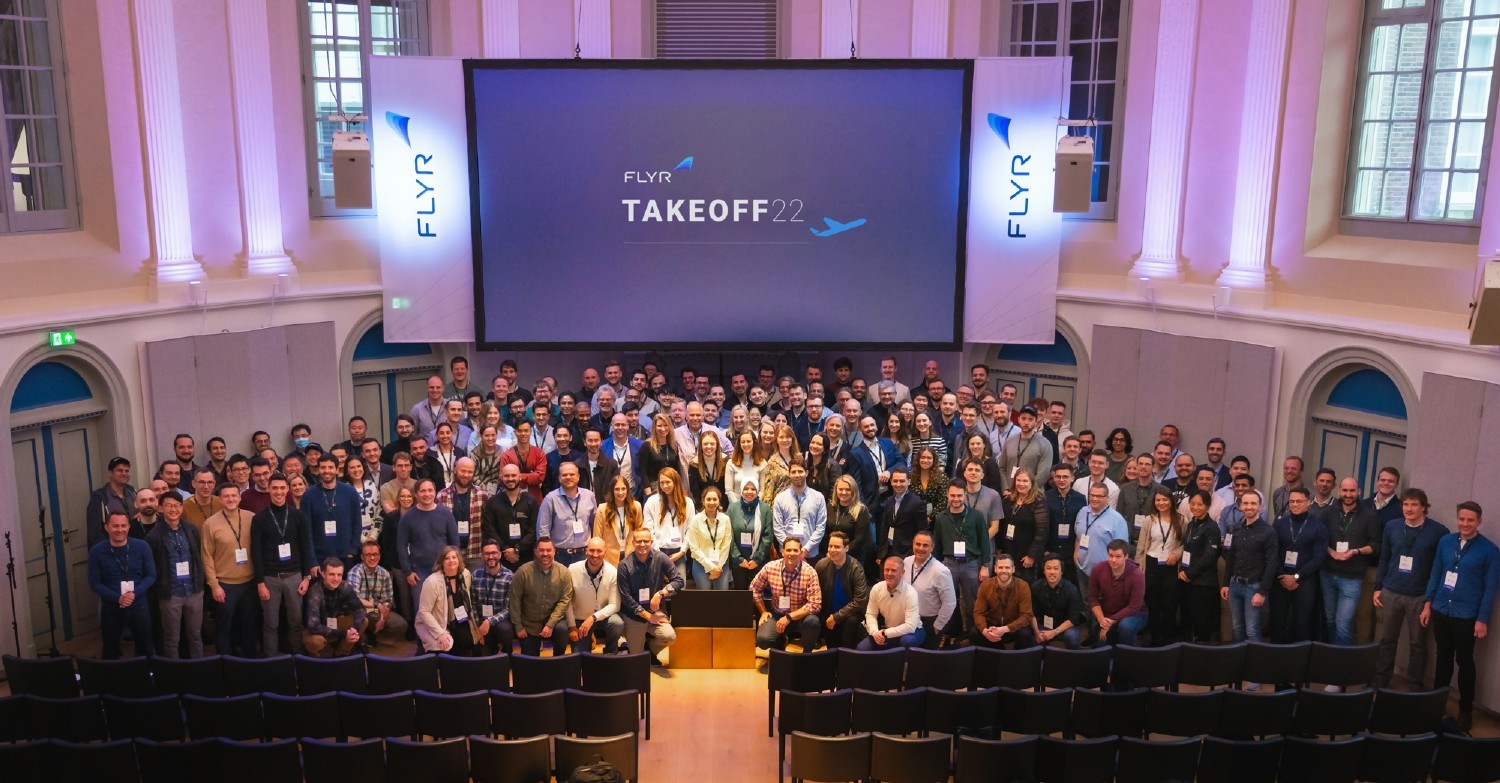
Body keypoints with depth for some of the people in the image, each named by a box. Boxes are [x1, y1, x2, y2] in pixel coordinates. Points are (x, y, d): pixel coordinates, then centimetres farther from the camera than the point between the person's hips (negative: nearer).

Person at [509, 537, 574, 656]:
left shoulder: (564, 572, -12)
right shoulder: (523, 571, -15)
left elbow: (565, 600, -13)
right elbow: (515, 600, -9)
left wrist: (550, 624, -21)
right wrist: (518, 626, -8)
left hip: (553, 619, 0)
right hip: (529, 624, 1)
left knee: (562, 629, -32)